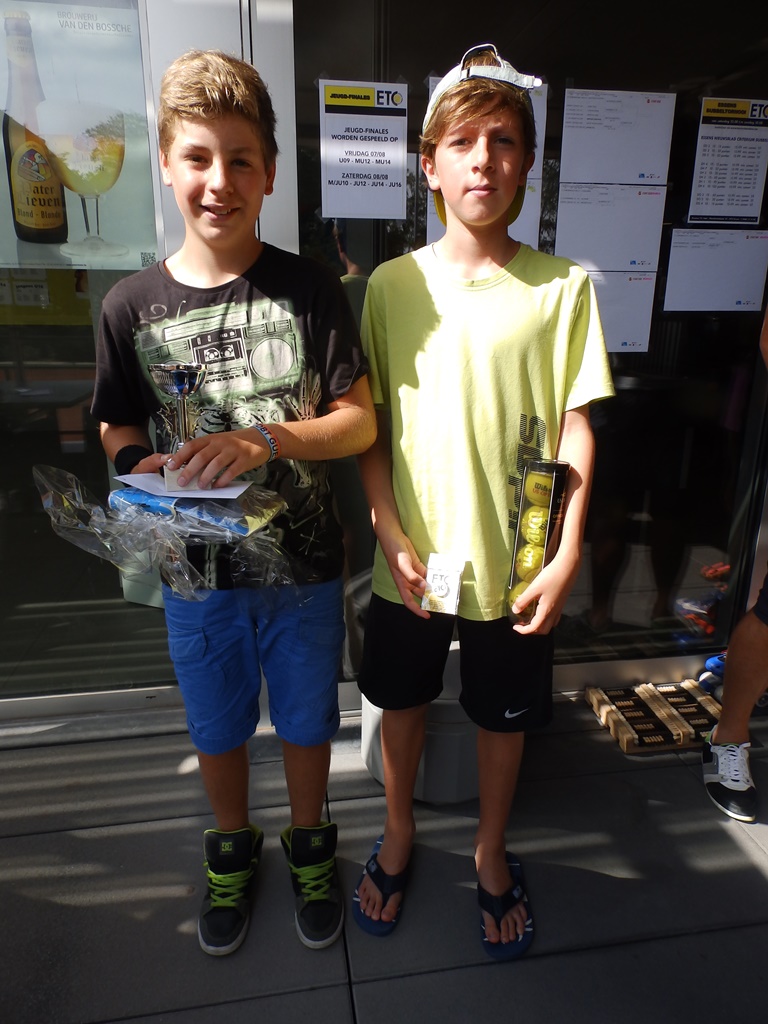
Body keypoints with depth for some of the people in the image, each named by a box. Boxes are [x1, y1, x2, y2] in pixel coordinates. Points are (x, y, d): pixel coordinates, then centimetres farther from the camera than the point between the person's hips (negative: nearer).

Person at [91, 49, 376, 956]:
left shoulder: (310, 289, -9)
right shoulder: (132, 305, -5)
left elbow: (360, 421, -10)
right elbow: (118, 428, 4)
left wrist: (266, 440, -25)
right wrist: (141, 466, -18)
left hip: (302, 565, -1)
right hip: (196, 570, 2)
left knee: (306, 720, 20)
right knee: (217, 728, 22)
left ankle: (308, 843, 50)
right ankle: (232, 849, 52)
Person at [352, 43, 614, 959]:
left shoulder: (564, 287, -5)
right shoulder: (392, 284, -2)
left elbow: (575, 429, -4)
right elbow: (367, 425, -1)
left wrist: (567, 555, -9)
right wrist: (393, 537, -9)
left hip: (517, 563, 0)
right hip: (411, 561, 1)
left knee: (504, 715, 17)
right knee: (402, 702, 19)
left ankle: (490, 849, 47)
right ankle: (398, 831, 49)